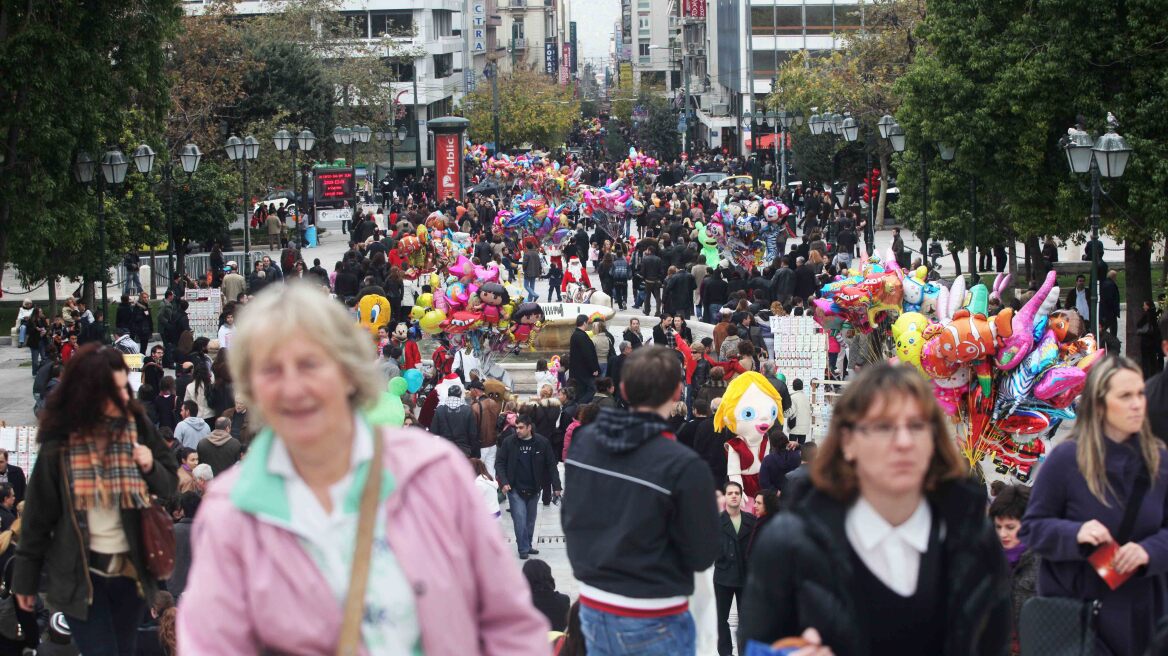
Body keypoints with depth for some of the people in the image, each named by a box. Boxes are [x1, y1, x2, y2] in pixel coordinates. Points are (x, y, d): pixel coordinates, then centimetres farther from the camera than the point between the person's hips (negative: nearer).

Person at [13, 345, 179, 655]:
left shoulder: (138, 426, -3)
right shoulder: (59, 442, -10)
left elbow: (170, 485, 8)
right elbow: (39, 512, -4)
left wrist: (150, 468, -15)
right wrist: (25, 579, 0)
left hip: (131, 567, 3)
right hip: (80, 572, -3)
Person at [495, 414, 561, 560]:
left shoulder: (542, 443, -5)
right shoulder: (508, 442, -6)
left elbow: (551, 465, 1)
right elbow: (500, 463, -1)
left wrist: (556, 486, -3)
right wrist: (504, 482, -14)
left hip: (533, 488, 2)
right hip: (515, 489, -2)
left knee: (530, 520, 11)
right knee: (520, 519, -9)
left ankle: (527, 545, 25)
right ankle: (523, 549, -1)